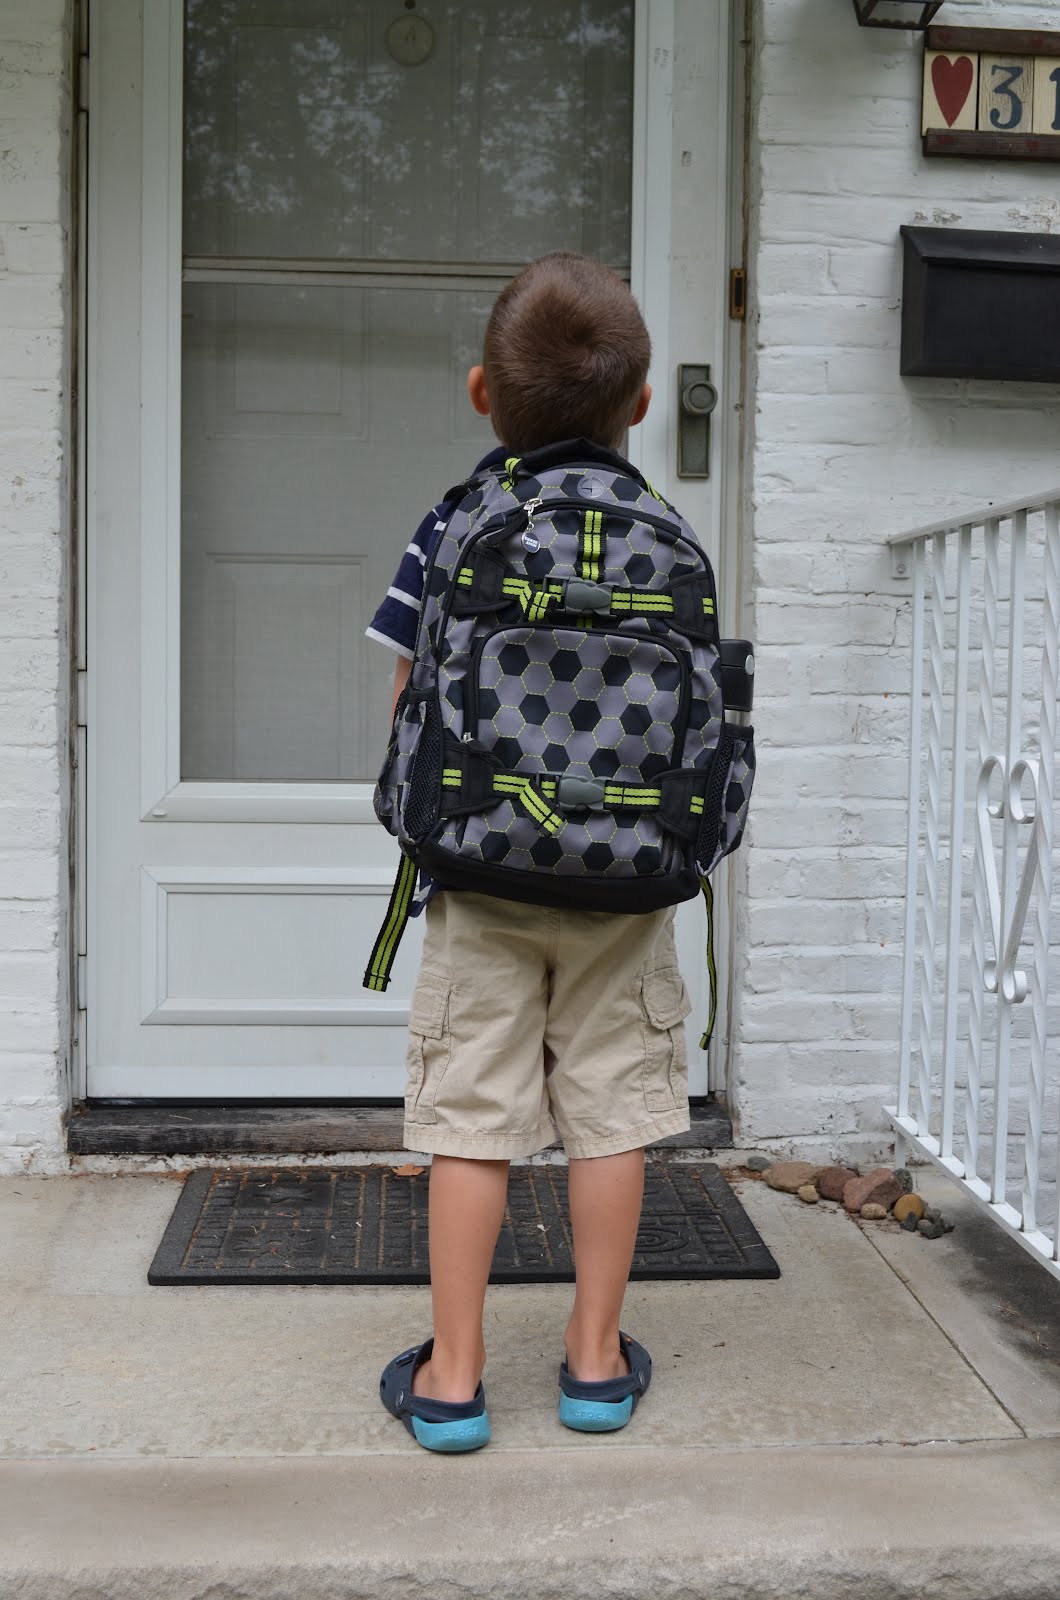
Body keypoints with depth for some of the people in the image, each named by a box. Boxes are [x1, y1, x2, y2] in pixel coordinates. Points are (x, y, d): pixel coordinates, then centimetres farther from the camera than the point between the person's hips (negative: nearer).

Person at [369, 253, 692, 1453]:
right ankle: (597, 1360, 21)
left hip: (480, 874, -1)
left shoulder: (449, 529, -3)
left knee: (472, 1117, 5)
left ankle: (451, 1377, 13)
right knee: (611, 1112, 10)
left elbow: (411, 704, 1)